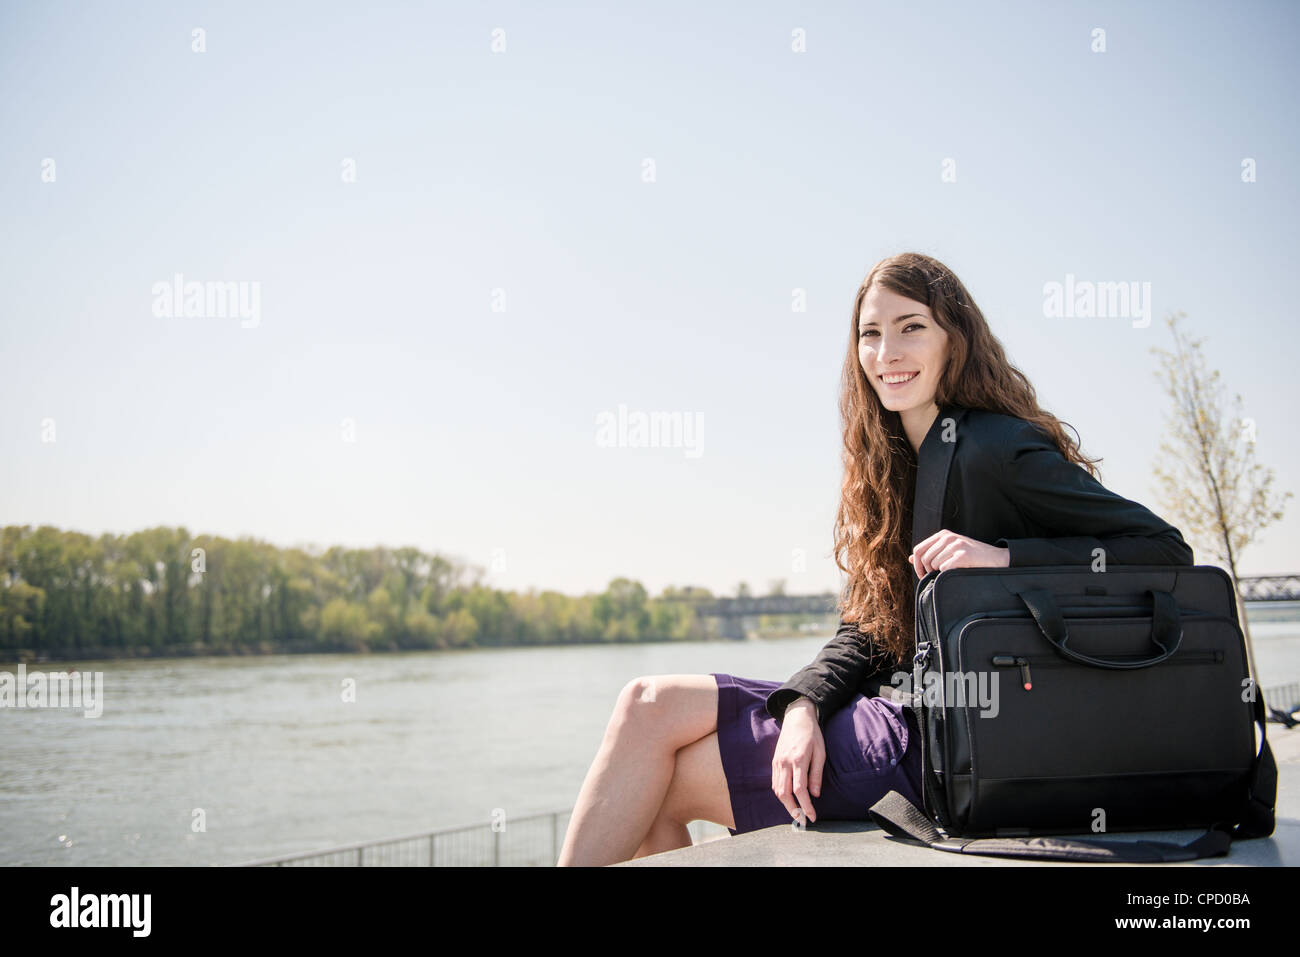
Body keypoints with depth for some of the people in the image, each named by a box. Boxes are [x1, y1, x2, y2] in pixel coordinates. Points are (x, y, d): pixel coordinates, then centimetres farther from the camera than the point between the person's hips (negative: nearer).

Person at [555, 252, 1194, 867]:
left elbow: (1165, 551, -15)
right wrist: (804, 706, -10)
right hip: (894, 708, 8)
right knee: (650, 704, -1)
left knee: (658, 783, -9)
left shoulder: (997, 451, -13)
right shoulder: (889, 463, 12)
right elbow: (864, 634, 10)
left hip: (943, 744, -8)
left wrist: (1005, 557, -24)